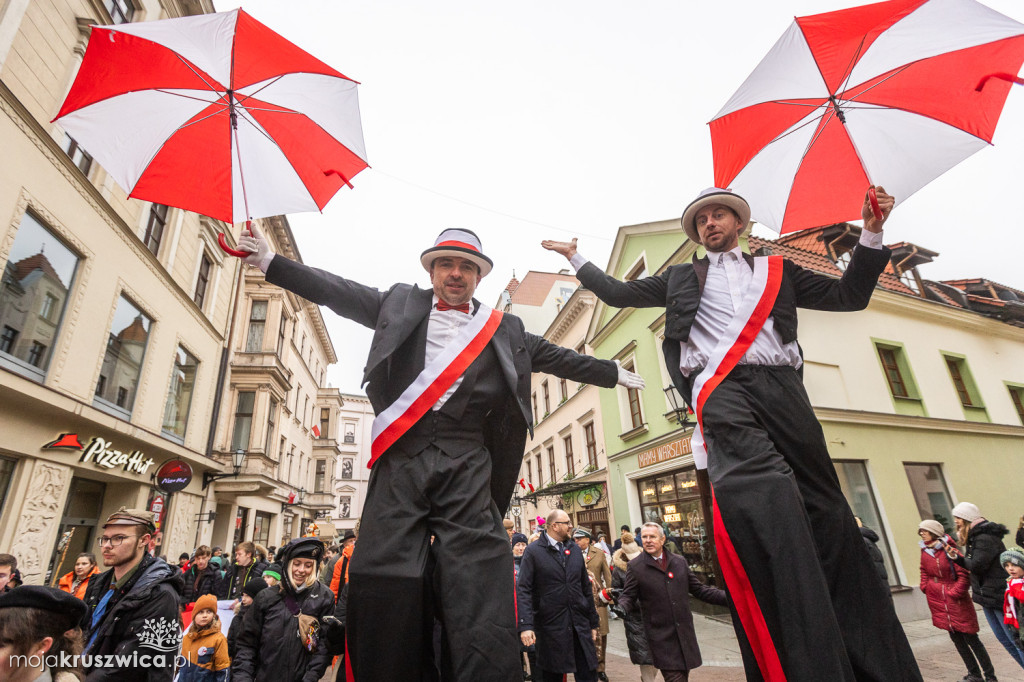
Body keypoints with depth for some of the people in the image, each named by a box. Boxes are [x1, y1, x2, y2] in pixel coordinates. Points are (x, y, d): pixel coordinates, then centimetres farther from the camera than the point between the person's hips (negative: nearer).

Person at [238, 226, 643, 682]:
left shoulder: (505, 329, 19)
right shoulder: (400, 303, 19)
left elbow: (558, 359, 26)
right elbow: (337, 292, 18)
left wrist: (614, 374, 32)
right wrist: (269, 261, 16)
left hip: (465, 466, 0)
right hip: (401, 458, 1)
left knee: (480, 584, -10)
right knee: (383, 580, -4)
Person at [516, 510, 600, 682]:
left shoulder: (575, 549, 10)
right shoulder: (533, 551, -7)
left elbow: (586, 587, 14)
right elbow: (523, 590, -12)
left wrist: (593, 622, 13)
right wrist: (525, 625, -21)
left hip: (580, 625, 4)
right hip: (550, 627, -4)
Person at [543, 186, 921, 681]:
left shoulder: (778, 270, 28)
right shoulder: (681, 278, 26)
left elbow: (849, 295, 24)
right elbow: (618, 293, 27)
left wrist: (871, 233, 14)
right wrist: (576, 258, 28)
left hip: (780, 386, 3)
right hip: (720, 389, -3)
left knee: (825, 509, 0)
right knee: (759, 494, -29)